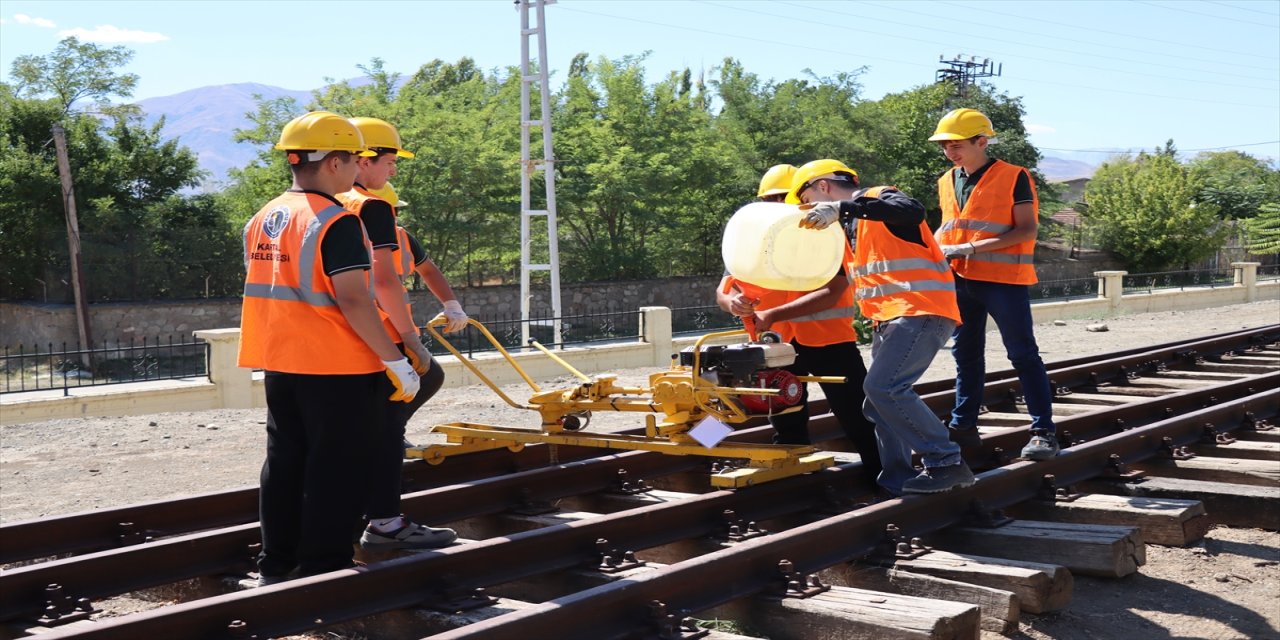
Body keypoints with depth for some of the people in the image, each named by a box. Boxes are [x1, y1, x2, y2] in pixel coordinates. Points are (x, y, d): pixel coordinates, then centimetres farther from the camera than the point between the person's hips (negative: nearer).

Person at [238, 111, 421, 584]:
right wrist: (395, 361, -16)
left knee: (284, 464, 15)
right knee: (334, 471, 1)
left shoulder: (261, 221, 10)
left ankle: (275, 567, 22)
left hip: (279, 366, 8)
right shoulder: (336, 222, -16)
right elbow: (353, 300, -21)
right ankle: (324, 570, 6)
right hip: (337, 368, -8)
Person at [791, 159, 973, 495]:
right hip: (890, 319, 10)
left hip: (921, 311, -10)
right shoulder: (851, 224, 22)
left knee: (883, 388, -20)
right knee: (878, 402, 7)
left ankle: (946, 463, -13)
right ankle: (898, 482, 14)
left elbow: (913, 211, -28)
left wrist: (841, 207, -35)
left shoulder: (879, 197, -5)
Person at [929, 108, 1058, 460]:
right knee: (966, 354, 13)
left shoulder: (1013, 177, -9)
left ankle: (1044, 431, -1)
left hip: (1004, 278, -6)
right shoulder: (947, 182, 11)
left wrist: (972, 248, -21)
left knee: (1023, 354, -4)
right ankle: (964, 425, 22)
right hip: (961, 279, 7)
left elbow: (1026, 229, -14)